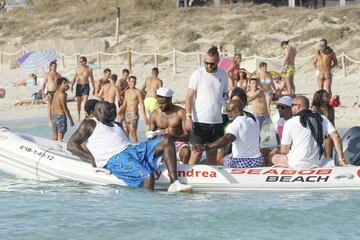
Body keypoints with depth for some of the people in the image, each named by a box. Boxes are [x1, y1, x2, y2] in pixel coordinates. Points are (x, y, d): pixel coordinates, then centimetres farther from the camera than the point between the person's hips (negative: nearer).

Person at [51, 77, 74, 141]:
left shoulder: (56, 93, 8)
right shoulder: (62, 94, -17)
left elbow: (52, 107, 14)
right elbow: (65, 109, -17)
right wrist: (71, 120, -13)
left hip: (55, 115, 9)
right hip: (61, 116, -9)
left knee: (54, 137, 13)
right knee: (60, 137, -5)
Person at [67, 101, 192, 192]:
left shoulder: (117, 125, 34)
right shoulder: (90, 124, 12)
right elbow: (71, 145, 3)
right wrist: (91, 159, -8)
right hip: (114, 159, -8)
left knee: (166, 140, -10)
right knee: (148, 176, -34)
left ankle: (174, 183, -21)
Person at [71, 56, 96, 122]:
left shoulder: (89, 69, 1)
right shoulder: (78, 69, 6)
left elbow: (92, 79, 8)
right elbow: (74, 78, 9)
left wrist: (94, 88, 9)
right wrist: (72, 85, -4)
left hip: (86, 86, -2)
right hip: (79, 85, 2)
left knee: (85, 100, -16)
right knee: (78, 102, 5)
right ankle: (78, 116, 17)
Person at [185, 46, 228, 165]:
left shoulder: (223, 75, 9)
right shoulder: (198, 74, -4)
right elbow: (189, 97, -6)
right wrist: (188, 117, -15)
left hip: (216, 121, 4)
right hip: (200, 120, -4)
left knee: (213, 153, 9)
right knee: (196, 152, -6)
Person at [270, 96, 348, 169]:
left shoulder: (290, 123, -8)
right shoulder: (322, 119, 3)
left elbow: (284, 151, -5)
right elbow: (336, 137, -6)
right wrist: (341, 159, -2)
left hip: (298, 164, -5)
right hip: (317, 164, 6)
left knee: (275, 158, 19)